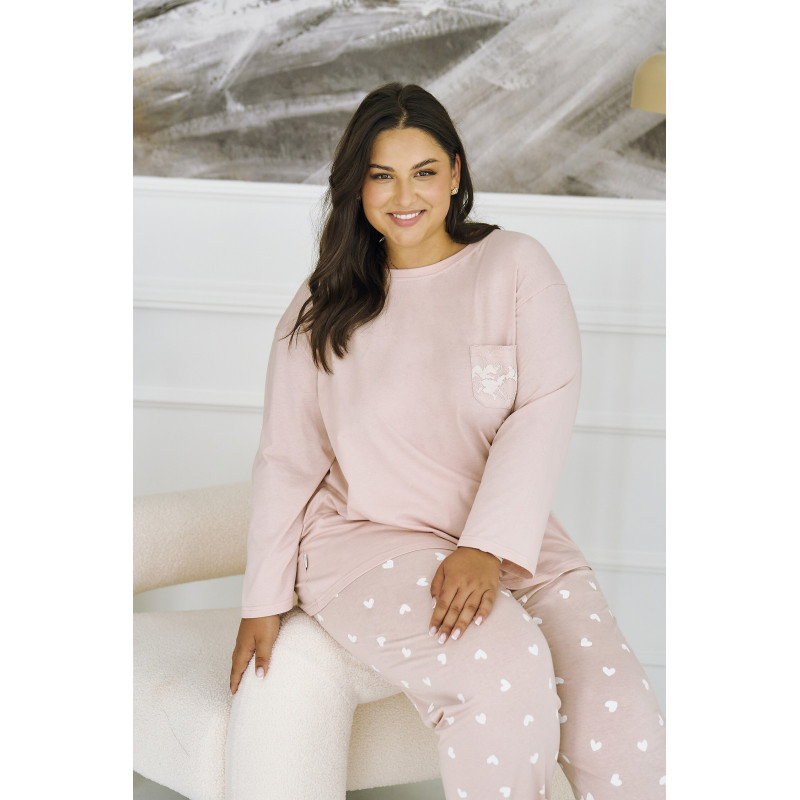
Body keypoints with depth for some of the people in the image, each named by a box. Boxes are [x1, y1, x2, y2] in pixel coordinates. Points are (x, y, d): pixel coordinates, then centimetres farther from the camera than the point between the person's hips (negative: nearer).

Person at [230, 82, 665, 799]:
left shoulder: (516, 267, 5)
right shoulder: (321, 309, 10)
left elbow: (544, 415, -6)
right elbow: (287, 460, 10)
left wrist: (489, 548, -18)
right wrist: (264, 602, 5)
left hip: (513, 540, 1)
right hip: (366, 541, -1)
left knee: (621, 719, -22)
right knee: (506, 673, -30)